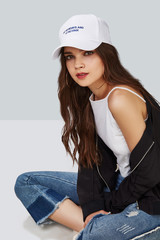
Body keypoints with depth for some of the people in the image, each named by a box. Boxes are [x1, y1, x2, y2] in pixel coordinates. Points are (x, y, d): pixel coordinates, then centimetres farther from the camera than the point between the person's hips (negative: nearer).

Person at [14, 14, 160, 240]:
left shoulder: (120, 99, -25)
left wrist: (109, 205, -7)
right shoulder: (85, 98, 1)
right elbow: (90, 157, 2)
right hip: (123, 183, 9)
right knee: (26, 183, 3)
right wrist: (92, 206, -12)